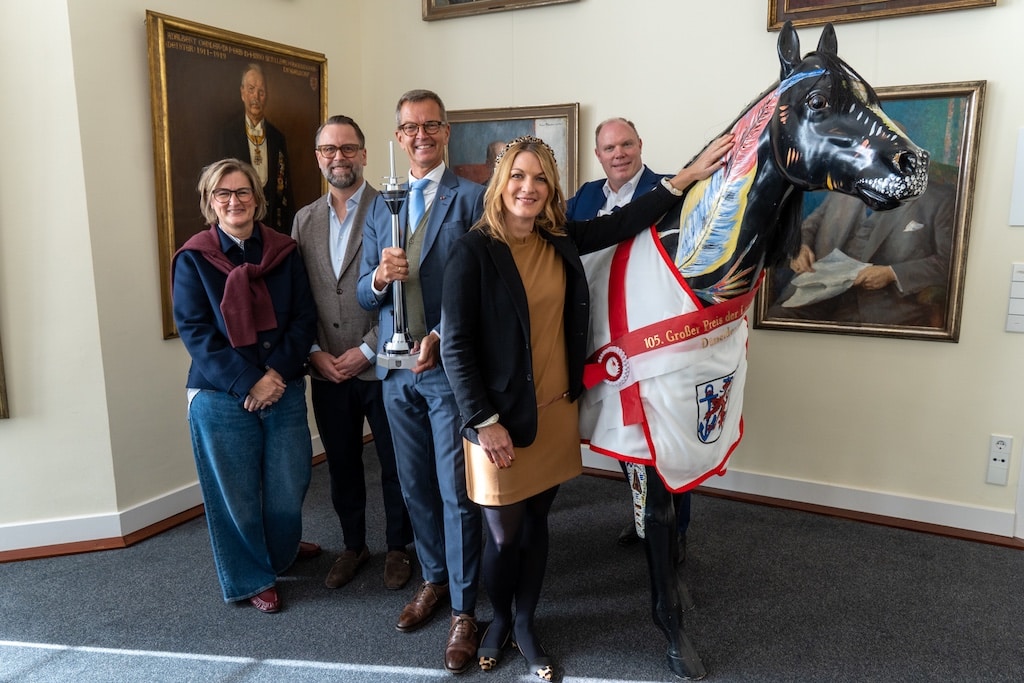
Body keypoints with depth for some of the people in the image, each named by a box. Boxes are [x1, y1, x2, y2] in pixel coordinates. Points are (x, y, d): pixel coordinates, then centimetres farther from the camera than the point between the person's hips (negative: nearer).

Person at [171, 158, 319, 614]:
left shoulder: (283, 252, 3)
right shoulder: (193, 259, -3)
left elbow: (304, 318, 0)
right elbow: (194, 331, -8)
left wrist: (278, 373, -13)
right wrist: (247, 384, -16)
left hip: (284, 389, 2)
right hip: (221, 398, -2)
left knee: (287, 486, 10)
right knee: (236, 493, 9)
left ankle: (282, 551, 42)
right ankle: (251, 578, 32)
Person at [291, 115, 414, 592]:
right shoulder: (305, 219, 9)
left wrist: (368, 350, -14)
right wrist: (314, 352, -3)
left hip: (381, 367, -4)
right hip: (327, 370, 4)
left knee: (394, 465, 10)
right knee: (341, 465, 16)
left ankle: (397, 548, 30)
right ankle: (353, 546, 36)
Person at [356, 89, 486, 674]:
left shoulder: (472, 199, -5)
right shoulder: (381, 207, 12)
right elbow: (365, 296, 10)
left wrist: (440, 338, -20)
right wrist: (379, 277, -12)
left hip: (450, 367, -5)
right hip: (397, 368, 5)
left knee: (457, 492, 2)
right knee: (416, 487, 16)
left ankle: (465, 610, 16)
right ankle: (435, 580, 35)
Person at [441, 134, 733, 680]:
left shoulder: (560, 240, 3)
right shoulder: (474, 251, -13)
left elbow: (624, 223, 7)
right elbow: (455, 347, -14)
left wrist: (685, 178, -2)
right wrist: (484, 421, -16)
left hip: (556, 411, 5)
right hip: (499, 418, -5)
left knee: (535, 523, 18)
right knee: (503, 536, 9)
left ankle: (525, 625, 38)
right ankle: (499, 619, 38)